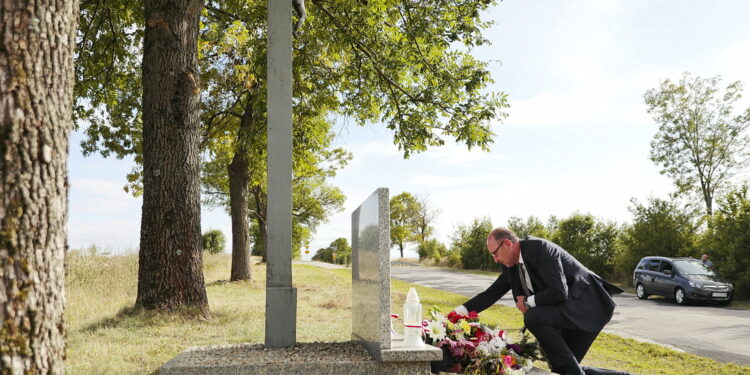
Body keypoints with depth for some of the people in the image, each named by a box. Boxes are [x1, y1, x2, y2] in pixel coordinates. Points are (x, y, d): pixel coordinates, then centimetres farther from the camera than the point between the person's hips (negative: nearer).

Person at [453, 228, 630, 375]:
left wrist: (528, 302, -14)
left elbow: (559, 292, -28)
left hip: (588, 304, -9)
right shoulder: (512, 265, 5)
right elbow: (491, 293, 9)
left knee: (533, 317, -28)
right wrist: (460, 311, 0)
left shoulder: (539, 248, -21)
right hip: (569, 312, 9)